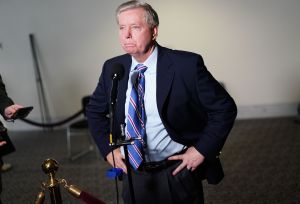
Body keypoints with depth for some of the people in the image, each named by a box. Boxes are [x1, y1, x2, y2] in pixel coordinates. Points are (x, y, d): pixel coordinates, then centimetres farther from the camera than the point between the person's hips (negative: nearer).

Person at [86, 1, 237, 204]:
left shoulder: (187, 65, -16)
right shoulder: (112, 68, -3)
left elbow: (224, 108, -10)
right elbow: (95, 111, 12)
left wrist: (202, 150, -14)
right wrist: (108, 149, 1)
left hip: (177, 171, -3)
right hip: (133, 173, 3)